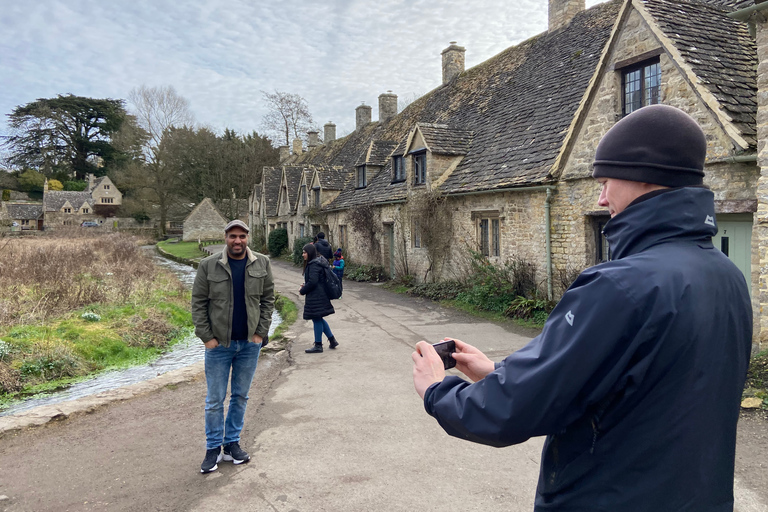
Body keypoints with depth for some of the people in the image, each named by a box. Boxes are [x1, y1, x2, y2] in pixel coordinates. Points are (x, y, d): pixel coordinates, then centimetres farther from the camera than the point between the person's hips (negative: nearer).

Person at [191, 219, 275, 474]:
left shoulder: (262, 264, 1)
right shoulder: (208, 266, -5)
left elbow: (268, 299, 4)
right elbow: (198, 303, -3)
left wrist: (261, 332, -3)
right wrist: (207, 337, -8)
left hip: (249, 344, 2)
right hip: (219, 344, -2)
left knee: (241, 396, 13)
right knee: (215, 399, 5)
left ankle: (232, 444, 26)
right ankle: (213, 448, 19)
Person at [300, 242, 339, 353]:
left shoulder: (314, 265, -19)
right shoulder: (319, 262, 13)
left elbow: (312, 282, -24)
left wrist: (302, 290, -9)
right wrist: (305, 285, 11)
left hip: (316, 297, -10)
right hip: (321, 295, 10)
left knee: (316, 319, -1)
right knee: (319, 319, 17)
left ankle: (318, 345, 7)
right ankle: (332, 340, 22)